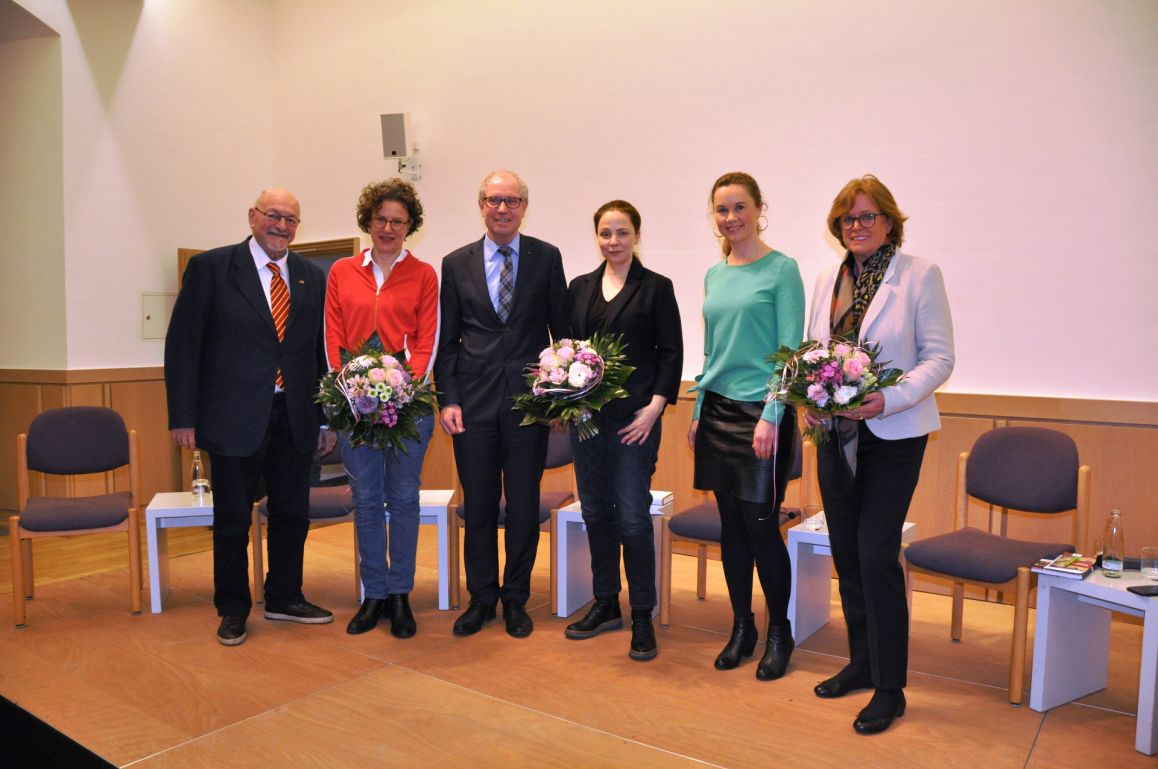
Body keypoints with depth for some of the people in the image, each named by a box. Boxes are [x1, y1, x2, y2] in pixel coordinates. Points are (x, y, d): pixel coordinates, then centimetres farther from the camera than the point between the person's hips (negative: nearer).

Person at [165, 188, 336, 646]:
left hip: (295, 418, 4)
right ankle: (232, 608, 27)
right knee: (232, 520, 9)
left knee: (292, 514, 13)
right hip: (235, 416, -3)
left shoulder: (312, 277, 8)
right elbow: (183, 344, -4)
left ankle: (285, 598, 31)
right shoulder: (210, 267, -2)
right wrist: (183, 417, -8)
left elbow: (322, 350, 9)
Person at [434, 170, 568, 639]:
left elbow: (562, 330, 4)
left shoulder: (546, 258, 3)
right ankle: (481, 598, 27)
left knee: (524, 507, 8)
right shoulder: (457, 264, 6)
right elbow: (447, 340, 6)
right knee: (478, 507, 10)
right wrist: (448, 399, -2)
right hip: (474, 404, 1)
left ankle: (516, 600, 25)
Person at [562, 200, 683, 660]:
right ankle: (605, 604, 26)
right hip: (585, 415, 5)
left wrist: (655, 407, -12)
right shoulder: (580, 287, 11)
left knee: (633, 516, -4)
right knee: (596, 513, 11)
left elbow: (671, 354, -3)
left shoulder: (656, 287, -1)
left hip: (634, 417, -4)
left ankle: (642, 617, 10)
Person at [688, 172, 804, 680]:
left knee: (760, 525, -2)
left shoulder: (781, 270, -5)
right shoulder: (714, 275, 12)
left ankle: (779, 632, 18)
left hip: (762, 411, -6)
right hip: (717, 410, 6)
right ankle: (741, 627, 24)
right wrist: (698, 413, 13)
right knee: (731, 524, 10)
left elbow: (790, 350, -10)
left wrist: (771, 417, -16)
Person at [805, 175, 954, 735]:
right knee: (846, 552, 12)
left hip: (893, 435, -5)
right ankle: (862, 662, 29)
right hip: (835, 433, 6)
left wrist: (890, 399, -22)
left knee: (876, 553, -8)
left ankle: (889, 688, 8)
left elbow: (939, 357, -8)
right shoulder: (827, 282, 10)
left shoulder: (919, 275, -6)